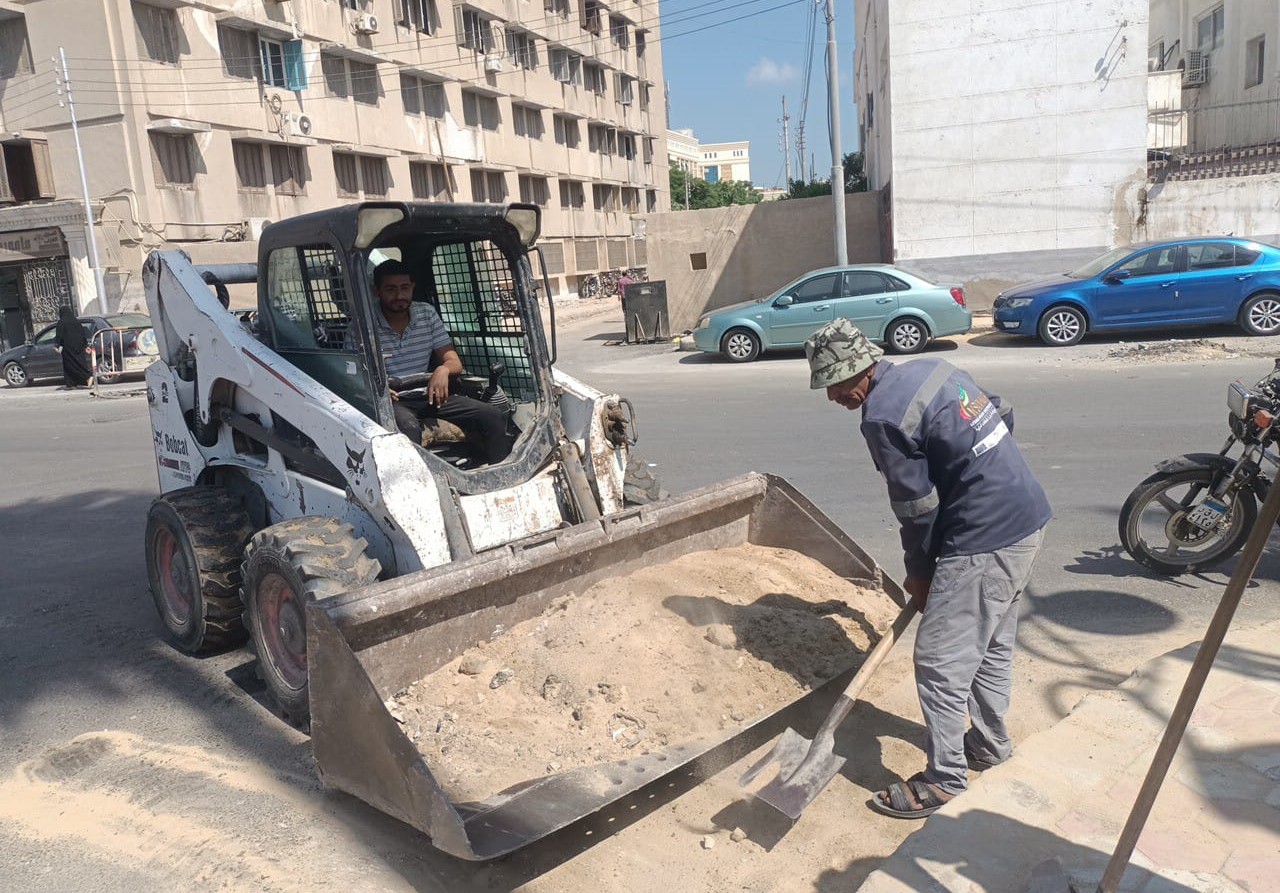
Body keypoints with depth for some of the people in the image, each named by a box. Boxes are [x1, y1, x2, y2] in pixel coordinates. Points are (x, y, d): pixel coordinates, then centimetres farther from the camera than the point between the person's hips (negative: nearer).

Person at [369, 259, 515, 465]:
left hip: (429, 394, 4)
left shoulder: (427, 313, 8)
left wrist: (443, 370, -19)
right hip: (392, 400, -4)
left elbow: (455, 363, 7)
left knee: (493, 417, -15)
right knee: (408, 428, -41)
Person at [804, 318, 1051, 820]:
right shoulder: (931, 368, 7)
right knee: (993, 645, 23)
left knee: (940, 660, 0)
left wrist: (919, 574, 4)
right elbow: (1003, 419, 16)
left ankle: (944, 778, 12)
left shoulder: (883, 417, -18)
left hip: (984, 543, -10)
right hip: (1028, 520, 10)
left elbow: (917, 507, -12)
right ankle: (989, 743, 40)